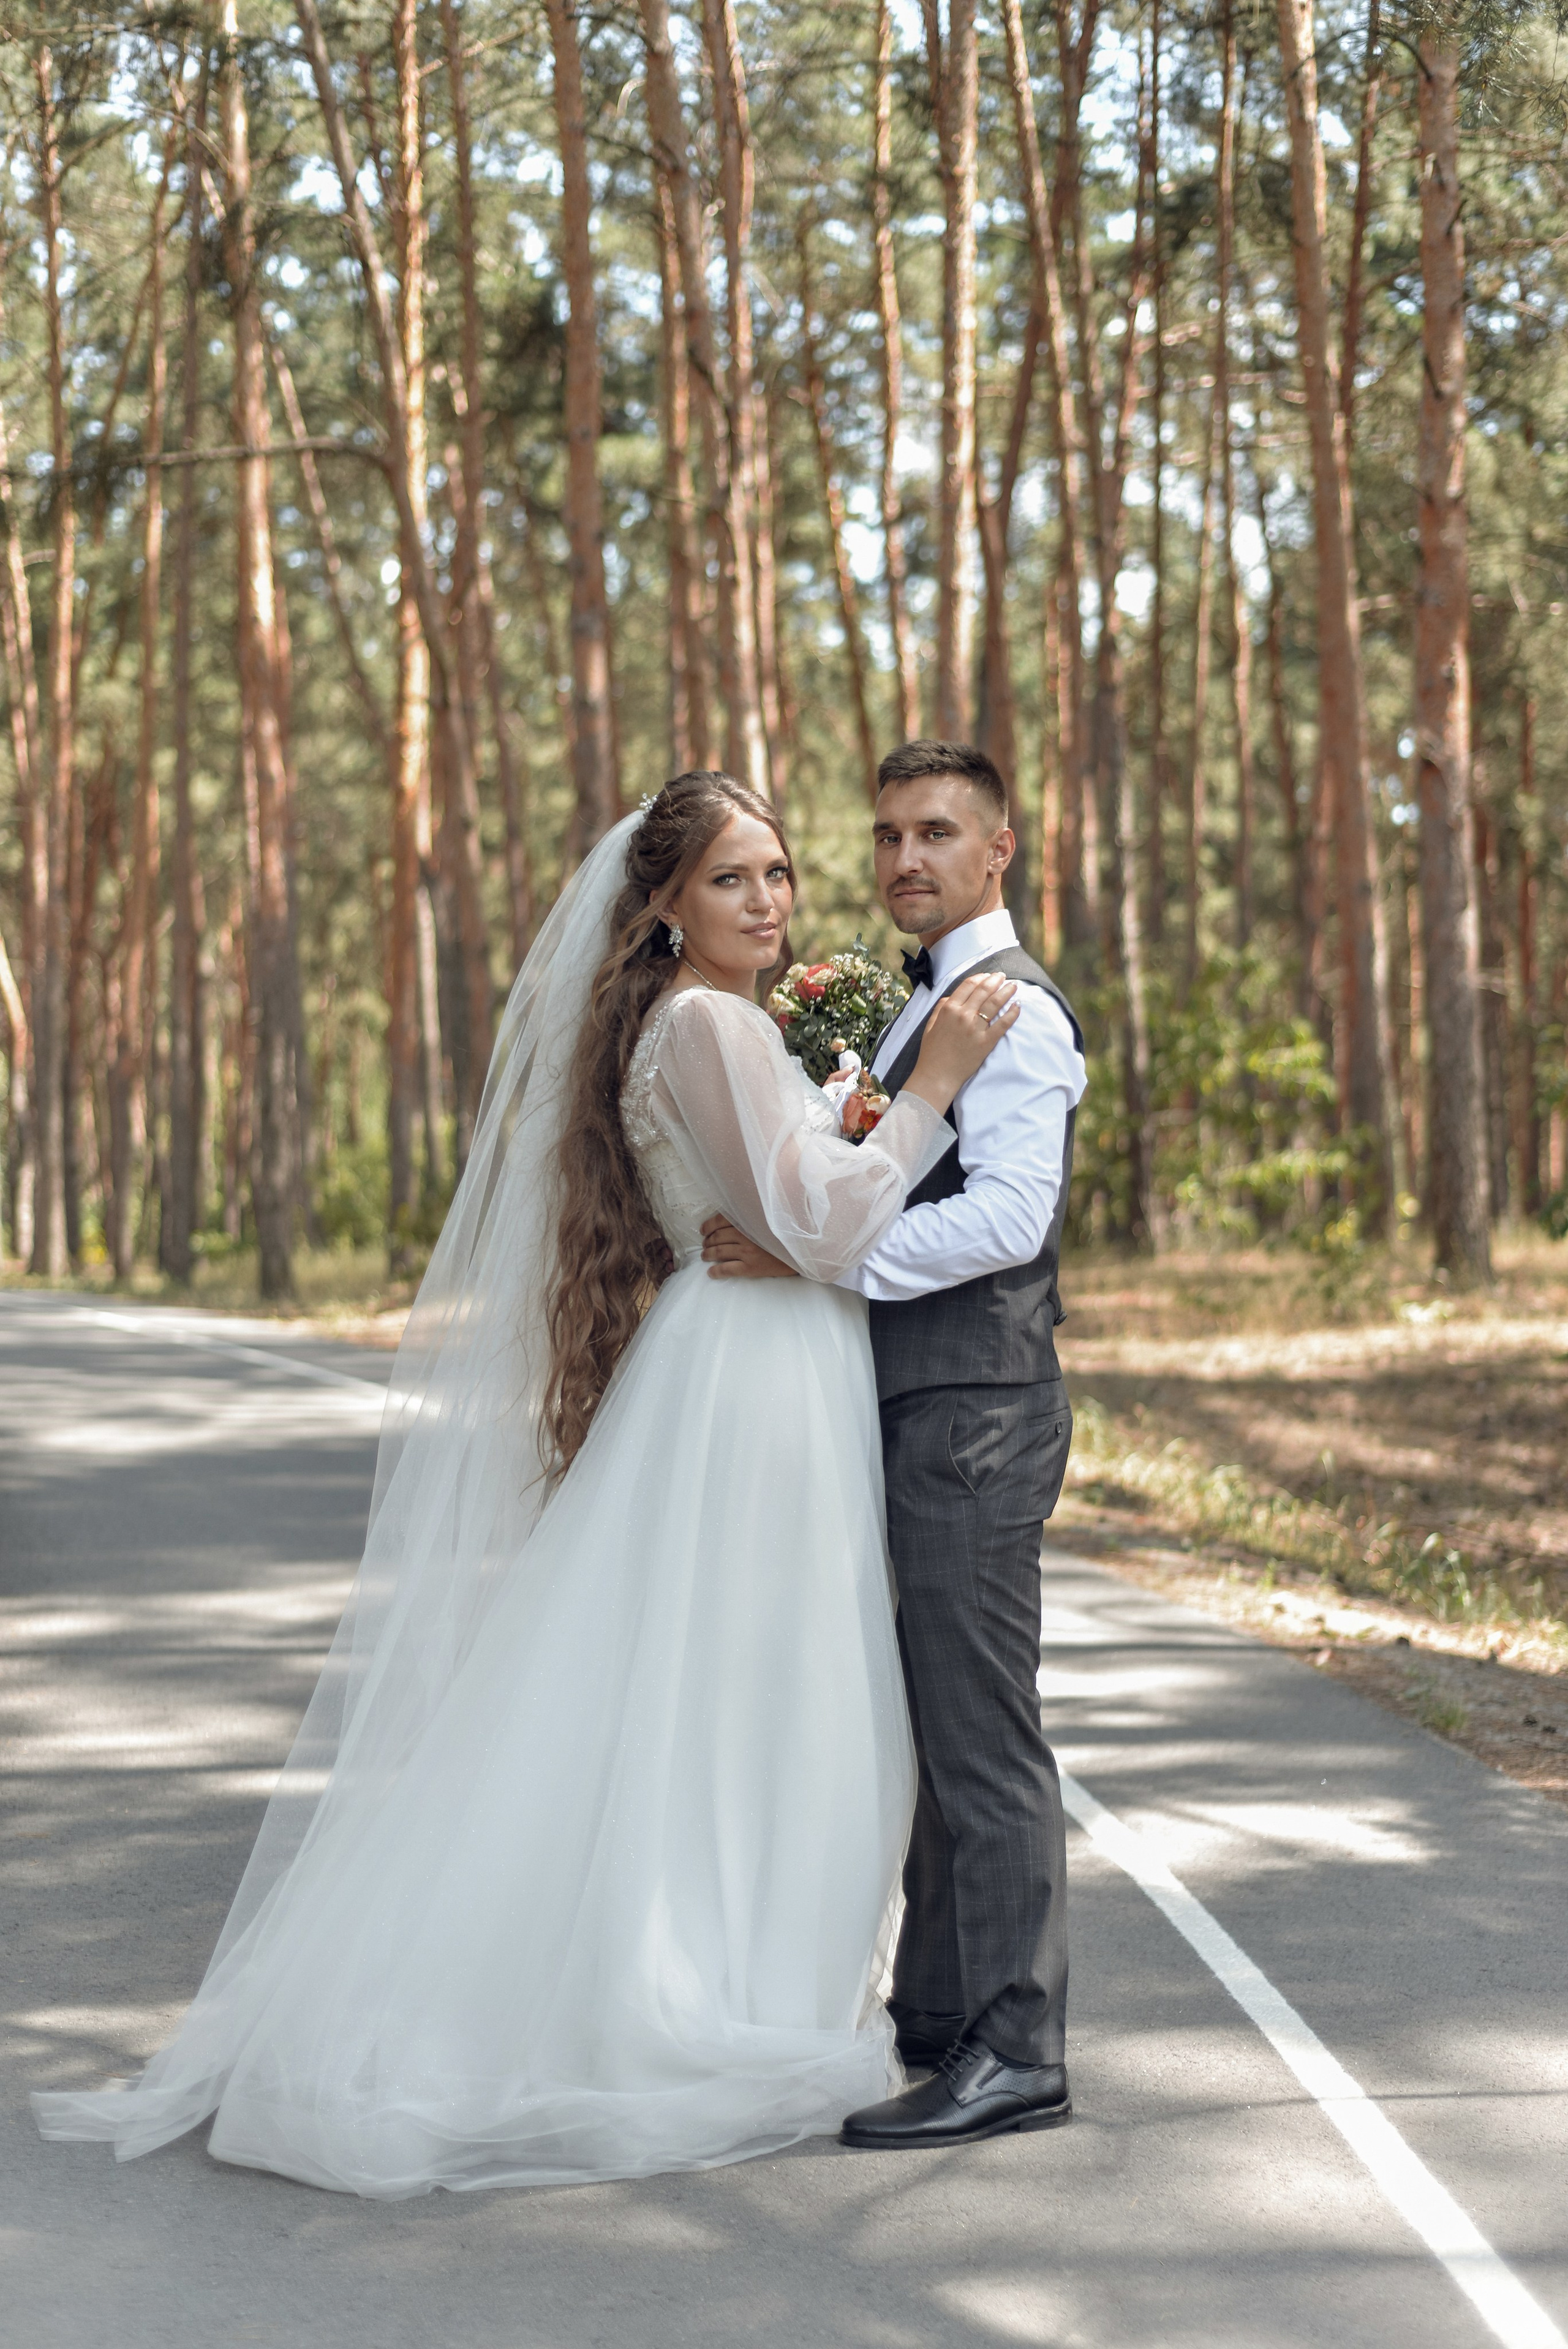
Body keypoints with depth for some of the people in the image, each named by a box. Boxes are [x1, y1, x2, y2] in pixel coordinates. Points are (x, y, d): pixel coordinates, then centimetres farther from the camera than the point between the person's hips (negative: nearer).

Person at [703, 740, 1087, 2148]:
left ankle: (1012, 2057, -3)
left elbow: (1007, 1215, -23)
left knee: (980, 1732, -8)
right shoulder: (928, 1007, 20)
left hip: (975, 1410, -10)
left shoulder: (1010, 1006, -12)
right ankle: (940, 2015, 25)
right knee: (933, 1721, 15)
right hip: (923, 1409, 10)